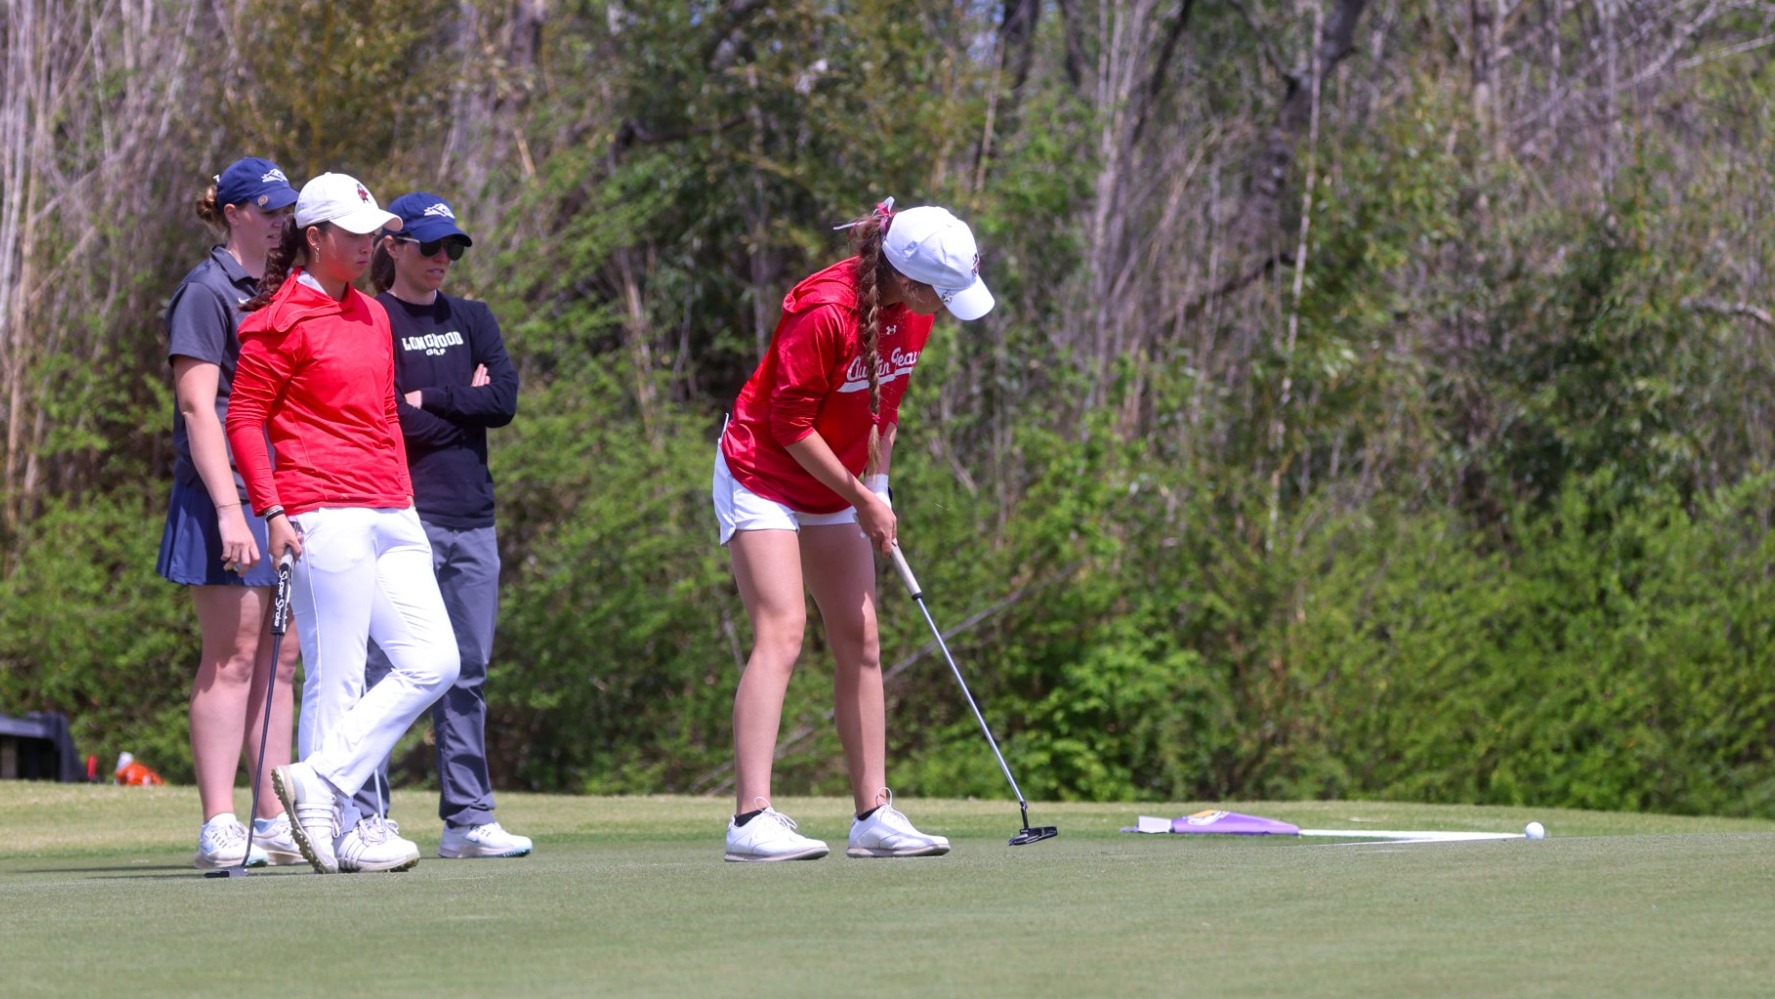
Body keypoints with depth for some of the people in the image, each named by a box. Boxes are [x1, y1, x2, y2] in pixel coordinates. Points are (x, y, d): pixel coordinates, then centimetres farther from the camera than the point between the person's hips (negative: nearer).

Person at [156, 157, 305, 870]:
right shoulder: (207, 291, -8)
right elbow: (198, 406, -14)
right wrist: (230, 511, -21)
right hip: (228, 496, -8)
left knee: (279, 658, 8)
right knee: (233, 657, -8)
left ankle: (275, 821, 12)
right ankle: (218, 829, -7)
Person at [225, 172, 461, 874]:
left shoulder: (373, 316, 19)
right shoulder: (281, 321, -5)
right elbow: (244, 420, -7)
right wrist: (272, 510, -14)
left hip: (391, 519, 8)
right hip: (324, 519, -8)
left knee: (433, 662, 0)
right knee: (336, 678, -6)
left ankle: (318, 780, 2)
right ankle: (341, 825, 0)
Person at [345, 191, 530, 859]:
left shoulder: (472, 321, 18)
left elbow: (504, 400, 3)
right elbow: (386, 421, -12)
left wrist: (427, 399, -4)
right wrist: (465, 401, -2)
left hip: (472, 520, 6)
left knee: (467, 676, 6)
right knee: (383, 673, -7)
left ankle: (467, 819, 9)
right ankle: (364, 817, -6)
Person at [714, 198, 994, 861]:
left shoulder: (913, 312, -5)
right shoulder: (825, 312, -29)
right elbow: (788, 422, -22)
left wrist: (877, 488, 8)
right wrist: (860, 498, -16)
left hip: (837, 486, 8)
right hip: (763, 477, -8)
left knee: (860, 639, 4)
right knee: (782, 632, -18)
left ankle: (874, 815, 6)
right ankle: (751, 820, -23)